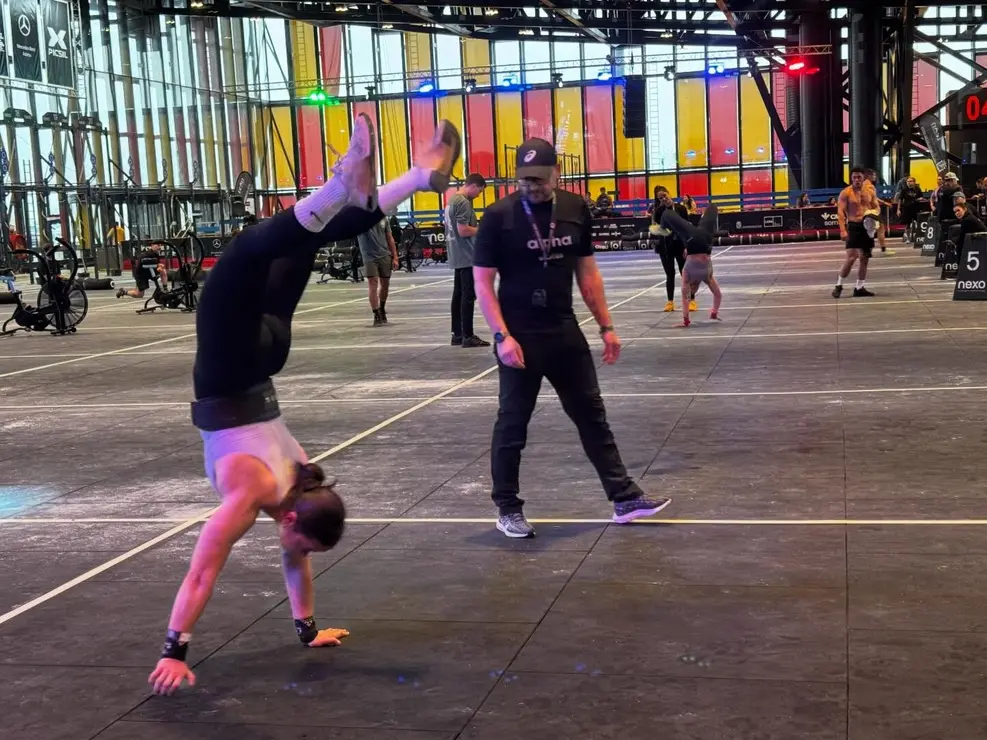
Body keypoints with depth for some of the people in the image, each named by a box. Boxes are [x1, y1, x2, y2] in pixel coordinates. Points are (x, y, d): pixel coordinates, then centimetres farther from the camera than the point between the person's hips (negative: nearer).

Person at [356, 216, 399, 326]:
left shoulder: (383, 218, 5)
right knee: (373, 285, -10)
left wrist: (395, 257, 5)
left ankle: (382, 309, 35)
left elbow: (389, 238, 9)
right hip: (369, 257, -4)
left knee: (385, 284, 13)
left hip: (385, 255, 4)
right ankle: (377, 315, -7)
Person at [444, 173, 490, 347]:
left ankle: (457, 334, 17)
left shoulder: (452, 200, 14)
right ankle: (468, 336, -5)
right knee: (468, 296, -7)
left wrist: (478, 229, 12)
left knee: (458, 294, 12)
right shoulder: (463, 203, -16)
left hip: (458, 257, 10)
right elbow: (463, 231, -22)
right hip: (467, 256, -10)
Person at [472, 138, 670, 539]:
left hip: (565, 330, 5)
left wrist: (606, 326, 9)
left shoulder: (575, 209, 2)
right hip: (519, 336, -4)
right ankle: (507, 508, 19)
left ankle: (624, 498, 18)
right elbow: (482, 282, -9)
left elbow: (587, 272, 11)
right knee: (512, 423, 5)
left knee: (592, 415, 10)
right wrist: (502, 336, -18)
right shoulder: (498, 216, -10)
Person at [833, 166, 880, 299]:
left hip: (868, 227, 6)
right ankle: (839, 285, -3)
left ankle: (859, 288, 16)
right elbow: (840, 212, -11)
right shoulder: (846, 193, -7)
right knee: (851, 257, -15)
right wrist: (843, 230, -21)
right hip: (854, 226, -6)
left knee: (865, 258, 8)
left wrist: (874, 214, -8)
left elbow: (877, 207, 17)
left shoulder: (870, 192, 8)